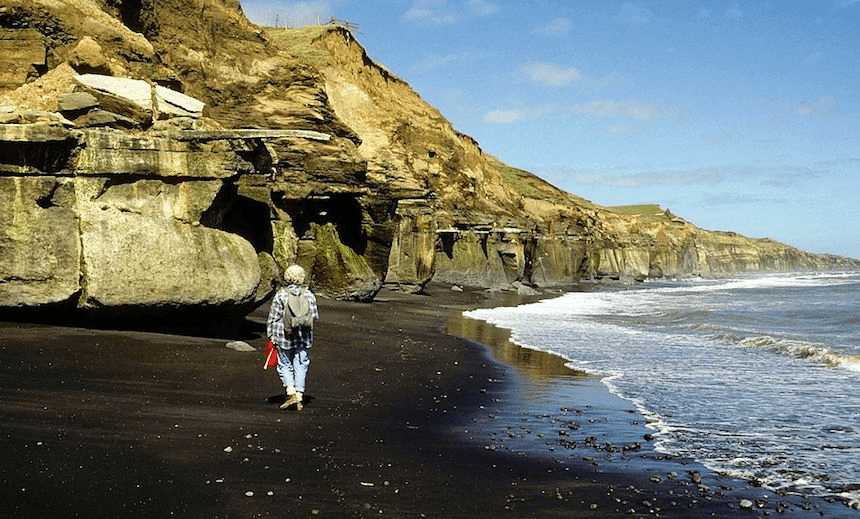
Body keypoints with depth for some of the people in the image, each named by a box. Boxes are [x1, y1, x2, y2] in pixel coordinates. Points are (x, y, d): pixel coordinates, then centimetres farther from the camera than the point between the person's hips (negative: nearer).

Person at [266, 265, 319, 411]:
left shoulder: (281, 295, -7)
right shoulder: (309, 295, 0)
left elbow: (273, 317, -5)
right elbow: (315, 316, 4)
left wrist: (271, 335, 3)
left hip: (285, 337, -2)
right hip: (304, 338, 2)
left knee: (285, 365, 9)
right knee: (301, 367, 8)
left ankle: (291, 393, -4)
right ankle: (299, 395, 6)